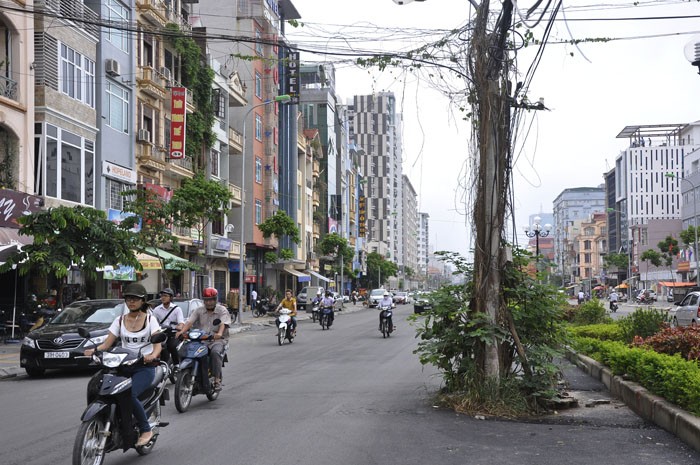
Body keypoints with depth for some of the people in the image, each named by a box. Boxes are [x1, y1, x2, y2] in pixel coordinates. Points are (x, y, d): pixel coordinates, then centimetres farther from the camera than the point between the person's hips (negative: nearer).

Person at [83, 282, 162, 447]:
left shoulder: (150, 320, 4)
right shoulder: (120, 321, 13)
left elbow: (158, 345, -7)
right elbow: (107, 343, 4)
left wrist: (153, 355, -29)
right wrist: (94, 350, -17)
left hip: (145, 367, -3)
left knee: (129, 395, -31)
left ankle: (146, 429, -12)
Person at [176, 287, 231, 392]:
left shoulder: (222, 310, 5)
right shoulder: (198, 311, 14)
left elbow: (223, 323, -13)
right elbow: (189, 321, -2)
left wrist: (219, 333, -35)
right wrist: (182, 331, -22)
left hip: (217, 340, -3)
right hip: (200, 340, 3)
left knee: (215, 352, -34)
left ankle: (217, 380, -28)